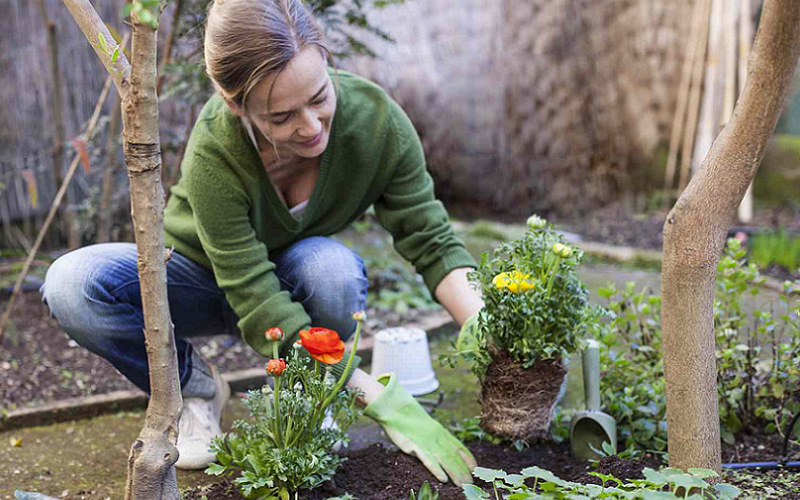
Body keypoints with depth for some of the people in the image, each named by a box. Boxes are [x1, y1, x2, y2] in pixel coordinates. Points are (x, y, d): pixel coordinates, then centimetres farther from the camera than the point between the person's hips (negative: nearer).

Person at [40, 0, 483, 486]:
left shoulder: (375, 117, -27)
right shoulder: (214, 153, -36)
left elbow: (432, 240, -18)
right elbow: (264, 313, -37)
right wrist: (387, 404, -40)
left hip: (296, 273, 1)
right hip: (202, 277, -1)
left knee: (334, 268, -36)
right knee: (71, 286, -29)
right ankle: (196, 385, -2)